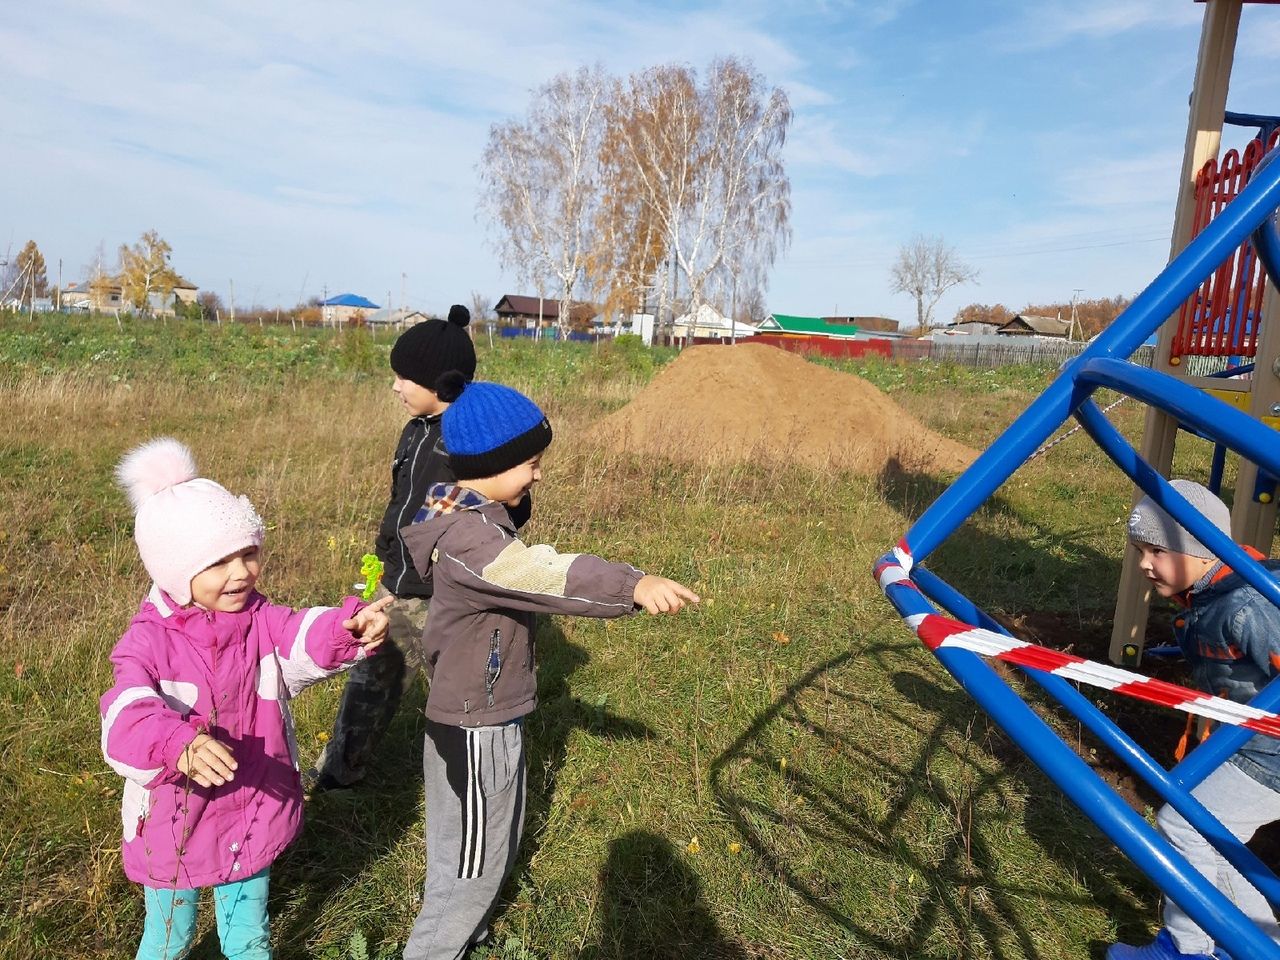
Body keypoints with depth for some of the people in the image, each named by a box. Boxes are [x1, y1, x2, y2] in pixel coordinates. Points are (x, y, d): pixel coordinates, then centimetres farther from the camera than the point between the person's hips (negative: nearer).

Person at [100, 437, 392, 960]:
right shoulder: (150, 642, -20)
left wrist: (351, 627, -50)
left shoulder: (260, 620, -9)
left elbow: (307, 636, -28)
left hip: (255, 817, 3)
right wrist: (179, 746, -56)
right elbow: (126, 719, -36)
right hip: (175, 824, -2)